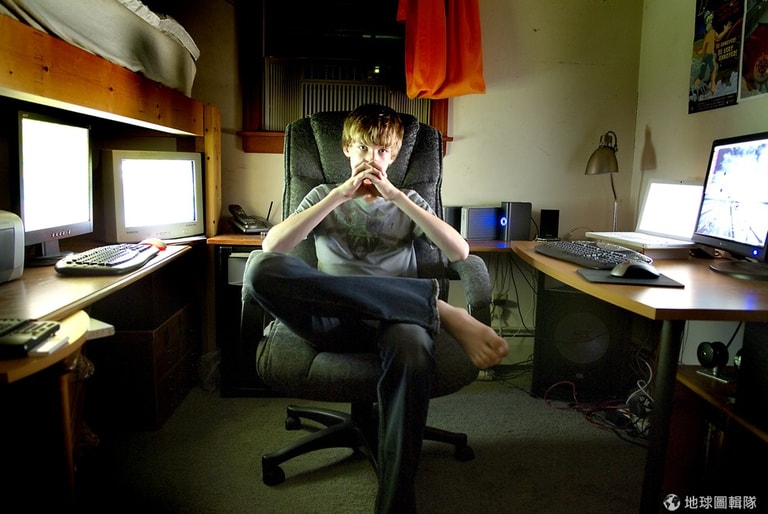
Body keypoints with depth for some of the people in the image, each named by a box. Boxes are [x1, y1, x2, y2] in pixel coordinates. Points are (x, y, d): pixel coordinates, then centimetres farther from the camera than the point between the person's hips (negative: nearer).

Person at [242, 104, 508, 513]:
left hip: (395, 318, 0)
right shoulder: (325, 195, 23)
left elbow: (459, 251, 5)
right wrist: (340, 194, -2)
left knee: (413, 349, -40)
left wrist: (395, 195, 0)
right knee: (261, 268, -32)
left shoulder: (408, 202, 25)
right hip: (331, 318, 1)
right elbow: (272, 246, 4)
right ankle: (439, 309, -30)